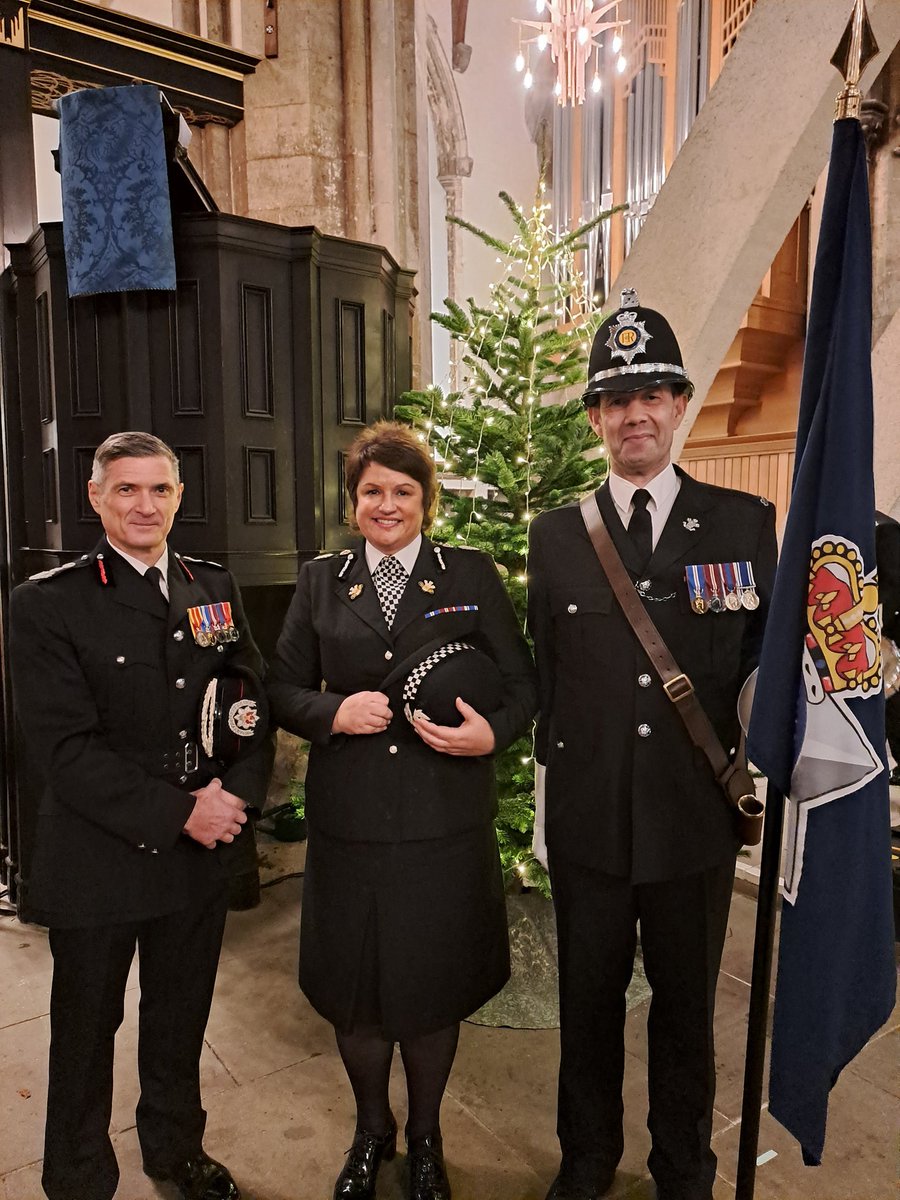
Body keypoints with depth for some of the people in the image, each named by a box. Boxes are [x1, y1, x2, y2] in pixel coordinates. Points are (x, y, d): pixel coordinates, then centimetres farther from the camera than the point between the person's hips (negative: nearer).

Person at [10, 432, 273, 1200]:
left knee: (181, 1020, 23)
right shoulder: (49, 603, -11)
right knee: (87, 1031, 17)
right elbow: (63, 748, -16)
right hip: (98, 861, -3)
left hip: (203, 852, 4)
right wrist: (178, 814, -19)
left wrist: (238, 792, -15)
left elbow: (256, 702, 2)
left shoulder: (215, 588, 3)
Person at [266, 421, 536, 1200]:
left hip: (446, 822, -1)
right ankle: (371, 1130, 46)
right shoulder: (320, 581, 6)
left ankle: (425, 1136, 44)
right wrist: (334, 712, -14)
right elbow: (282, 689, 5)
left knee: (435, 988, 15)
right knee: (351, 989, 16)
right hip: (348, 822, 2)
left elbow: (521, 683, 1)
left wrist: (493, 733, -18)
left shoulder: (472, 576, 1)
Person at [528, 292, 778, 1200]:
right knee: (588, 1006, 19)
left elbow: (765, 659, 2)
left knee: (686, 1012, 19)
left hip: (695, 819, 0)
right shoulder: (555, 535, 1)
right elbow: (545, 678, 3)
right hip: (587, 820, 1)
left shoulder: (744, 522, -3)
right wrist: (545, 804, 5)